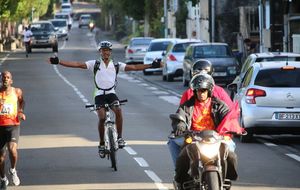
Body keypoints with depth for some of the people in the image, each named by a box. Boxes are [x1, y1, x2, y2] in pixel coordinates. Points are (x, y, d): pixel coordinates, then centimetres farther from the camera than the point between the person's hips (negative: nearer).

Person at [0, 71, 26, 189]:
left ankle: (13, 170, 5)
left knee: (12, 149, -25)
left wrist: (21, 111, 7)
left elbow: (21, 101, 23)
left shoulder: (17, 92, 2)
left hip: (13, 125, -1)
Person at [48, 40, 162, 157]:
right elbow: (77, 64, -4)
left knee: (118, 110, -28)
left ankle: (119, 137, -17)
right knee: (102, 118, -18)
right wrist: (58, 62, -13)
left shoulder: (116, 65, 7)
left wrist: (152, 66, -7)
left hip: (111, 94, 1)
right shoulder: (95, 64, 4)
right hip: (99, 95, -1)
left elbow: (133, 67, 2)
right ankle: (101, 144, -1)